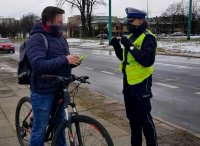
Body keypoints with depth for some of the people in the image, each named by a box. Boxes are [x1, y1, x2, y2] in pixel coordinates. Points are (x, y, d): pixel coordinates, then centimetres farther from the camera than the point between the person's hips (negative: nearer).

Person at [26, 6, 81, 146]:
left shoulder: (60, 37, 11)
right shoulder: (37, 39, -14)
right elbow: (38, 65, -27)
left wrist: (73, 61, -4)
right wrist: (65, 60, -28)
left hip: (59, 90, 7)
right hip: (43, 92, -7)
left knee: (60, 124, 19)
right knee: (40, 129, 5)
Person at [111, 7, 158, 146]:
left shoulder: (148, 37, -14)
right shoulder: (131, 36, 12)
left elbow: (148, 60, -26)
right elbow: (124, 57, 17)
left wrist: (130, 46, -28)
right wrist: (117, 46, -1)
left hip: (141, 82, -9)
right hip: (128, 80, 9)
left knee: (144, 116, -1)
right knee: (132, 116, 17)